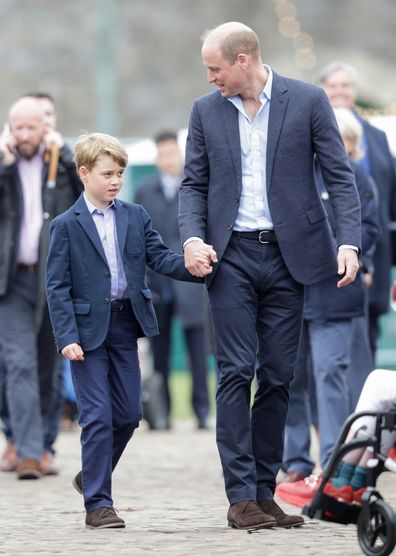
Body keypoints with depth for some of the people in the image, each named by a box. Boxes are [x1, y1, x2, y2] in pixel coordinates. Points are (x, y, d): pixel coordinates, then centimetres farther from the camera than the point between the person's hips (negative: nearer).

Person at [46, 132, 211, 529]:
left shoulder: (136, 216, 9)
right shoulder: (66, 226, -4)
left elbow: (159, 257, 4)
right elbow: (57, 287, -6)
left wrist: (193, 266, -16)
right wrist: (67, 338, -15)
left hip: (125, 324, 4)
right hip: (89, 329, -4)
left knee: (128, 414, 8)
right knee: (98, 417, -5)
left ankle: (92, 477, 29)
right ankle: (97, 503, 0)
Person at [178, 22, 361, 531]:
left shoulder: (307, 101, 0)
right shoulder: (206, 111, 7)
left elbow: (339, 176, -1)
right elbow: (194, 184, 9)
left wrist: (348, 241, -12)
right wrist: (192, 237, -9)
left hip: (288, 255, 0)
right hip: (231, 256, 0)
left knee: (278, 376, 3)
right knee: (237, 373, -7)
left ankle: (264, 493, 10)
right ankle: (240, 498, -7)